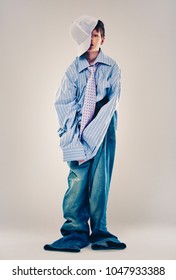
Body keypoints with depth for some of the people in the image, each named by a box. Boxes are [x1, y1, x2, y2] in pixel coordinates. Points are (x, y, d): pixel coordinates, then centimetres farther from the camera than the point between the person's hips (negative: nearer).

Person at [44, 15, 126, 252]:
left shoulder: (112, 68, 2)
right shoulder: (74, 69, 2)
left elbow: (112, 101, -4)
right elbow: (64, 103, -2)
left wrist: (93, 132, -13)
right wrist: (75, 136, -11)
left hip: (103, 130, 0)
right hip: (79, 131, 0)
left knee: (100, 180, 0)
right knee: (77, 179, -4)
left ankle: (99, 233, 10)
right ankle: (75, 232, 7)